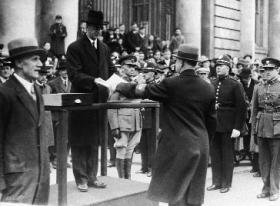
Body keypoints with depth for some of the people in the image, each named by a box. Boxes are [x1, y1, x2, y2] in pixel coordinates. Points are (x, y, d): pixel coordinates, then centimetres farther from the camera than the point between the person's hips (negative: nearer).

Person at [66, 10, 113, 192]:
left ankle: (92, 176, 20)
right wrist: (94, 81, -27)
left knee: (94, 141, 11)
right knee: (80, 141, 2)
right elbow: (74, 75, -15)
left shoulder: (104, 48, 14)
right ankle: (81, 178, 11)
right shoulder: (75, 48, -7)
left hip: (99, 100, 6)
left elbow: (110, 70, 18)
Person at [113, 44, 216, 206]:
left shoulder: (171, 85, -12)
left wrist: (119, 86, 10)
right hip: (201, 146, 5)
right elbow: (211, 120, 8)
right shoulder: (208, 88, 3)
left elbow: (143, 91, -4)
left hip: (178, 146, -5)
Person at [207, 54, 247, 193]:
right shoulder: (212, 85, 9)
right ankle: (216, 182, 21)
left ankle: (226, 184, 16)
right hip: (213, 124, 5)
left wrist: (237, 128, -13)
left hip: (228, 126, -4)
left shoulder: (235, 85, -5)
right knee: (214, 154, 9)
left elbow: (241, 107, -9)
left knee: (227, 155, 5)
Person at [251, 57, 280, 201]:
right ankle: (266, 188, 22)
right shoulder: (258, 88, 10)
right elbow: (254, 109, 12)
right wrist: (254, 129, 8)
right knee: (263, 160, 10)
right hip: (261, 128, 4)